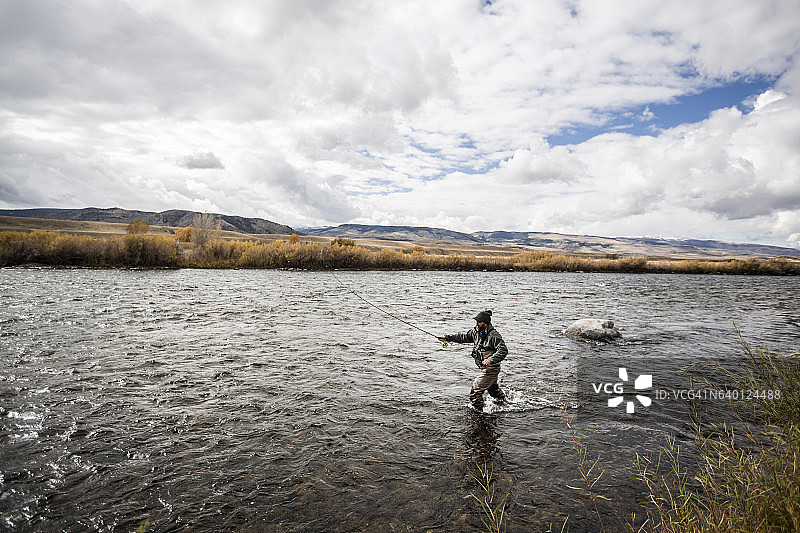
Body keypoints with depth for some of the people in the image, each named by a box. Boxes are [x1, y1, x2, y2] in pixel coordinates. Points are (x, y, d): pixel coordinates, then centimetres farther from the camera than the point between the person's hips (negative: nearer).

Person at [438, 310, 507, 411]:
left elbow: (503, 351, -29)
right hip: (485, 368, 9)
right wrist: (447, 337, 6)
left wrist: (491, 359, -40)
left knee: (475, 393, -10)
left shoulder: (493, 335, -24)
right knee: (493, 389, 32)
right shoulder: (476, 331, 0)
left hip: (491, 369, -9)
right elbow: (464, 336, 11)